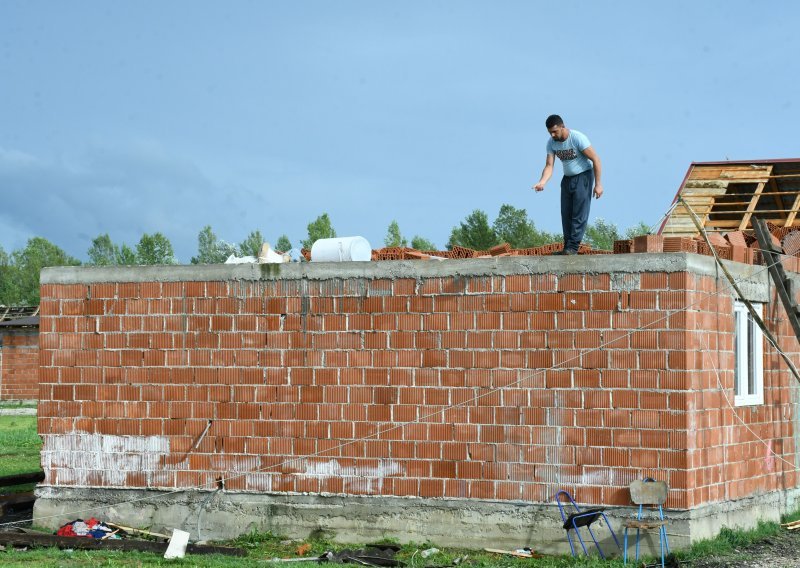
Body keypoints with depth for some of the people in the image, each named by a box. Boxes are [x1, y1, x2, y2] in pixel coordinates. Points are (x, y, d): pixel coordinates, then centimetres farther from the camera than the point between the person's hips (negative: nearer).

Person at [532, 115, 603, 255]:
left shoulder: (578, 138, -22)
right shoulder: (551, 143, -5)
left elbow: (596, 159, -18)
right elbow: (549, 166, -8)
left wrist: (598, 184, -20)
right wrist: (541, 182, -28)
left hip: (583, 176, -6)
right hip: (567, 179, 6)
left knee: (579, 214, -12)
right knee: (566, 215, 3)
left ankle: (573, 248, -15)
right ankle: (567, 248, 7)